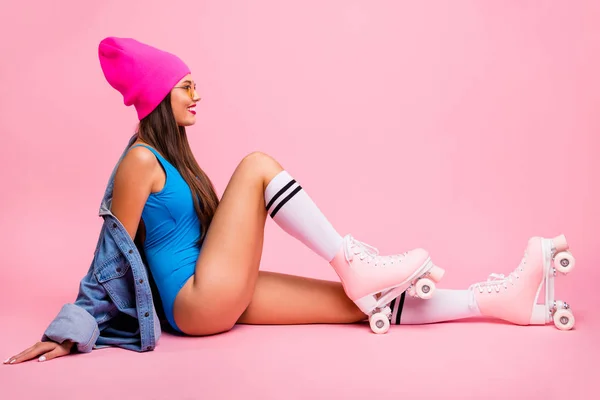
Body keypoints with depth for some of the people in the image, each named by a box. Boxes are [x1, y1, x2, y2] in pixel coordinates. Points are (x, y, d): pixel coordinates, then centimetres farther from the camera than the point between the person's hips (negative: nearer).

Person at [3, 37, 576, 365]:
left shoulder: (172, 157, 18)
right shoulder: (140, 161, -10)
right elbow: (113, 256, -8)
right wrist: (69, 335, -10)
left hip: (219, 299, 8)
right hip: (200, 302, -8)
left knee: (366, 302, -3)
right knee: (257, 165, -15)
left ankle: (502, 299, -4)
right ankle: (354, 265, -12)